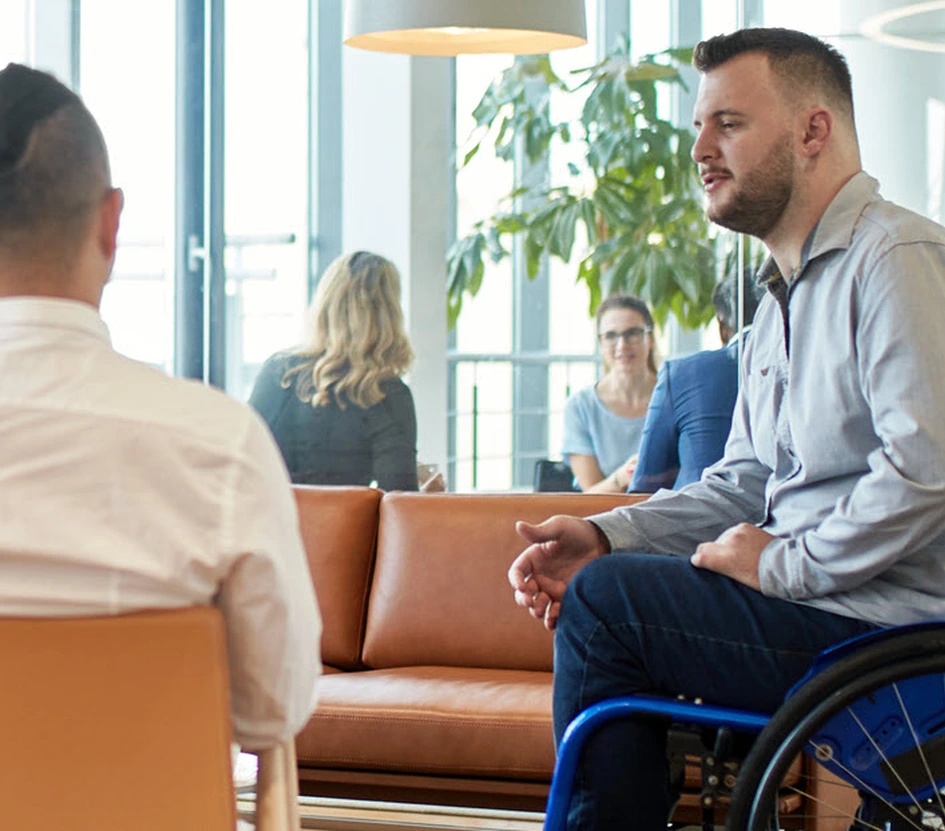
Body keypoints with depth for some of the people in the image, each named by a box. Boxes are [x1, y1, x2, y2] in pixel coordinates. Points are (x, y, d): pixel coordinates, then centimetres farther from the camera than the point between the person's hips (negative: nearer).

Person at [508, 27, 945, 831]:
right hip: (821, 604, 10)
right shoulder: (785, 292, 19)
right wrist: (606, 537, 4)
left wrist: (785, 564, -16)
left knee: (604, 600, -13)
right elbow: (745, 482, 19)